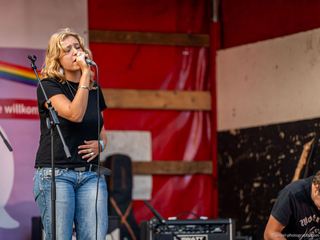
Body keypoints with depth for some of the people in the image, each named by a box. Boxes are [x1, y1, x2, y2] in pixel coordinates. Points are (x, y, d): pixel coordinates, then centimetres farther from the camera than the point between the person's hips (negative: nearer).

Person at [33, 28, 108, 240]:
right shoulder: (48, 86, -3)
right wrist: (85, 73, -16)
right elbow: (75, 114, -20)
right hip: (55, 174, -5)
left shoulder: (94, 89, 15)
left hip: (90, 175, 5)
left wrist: (99, 144, 2)